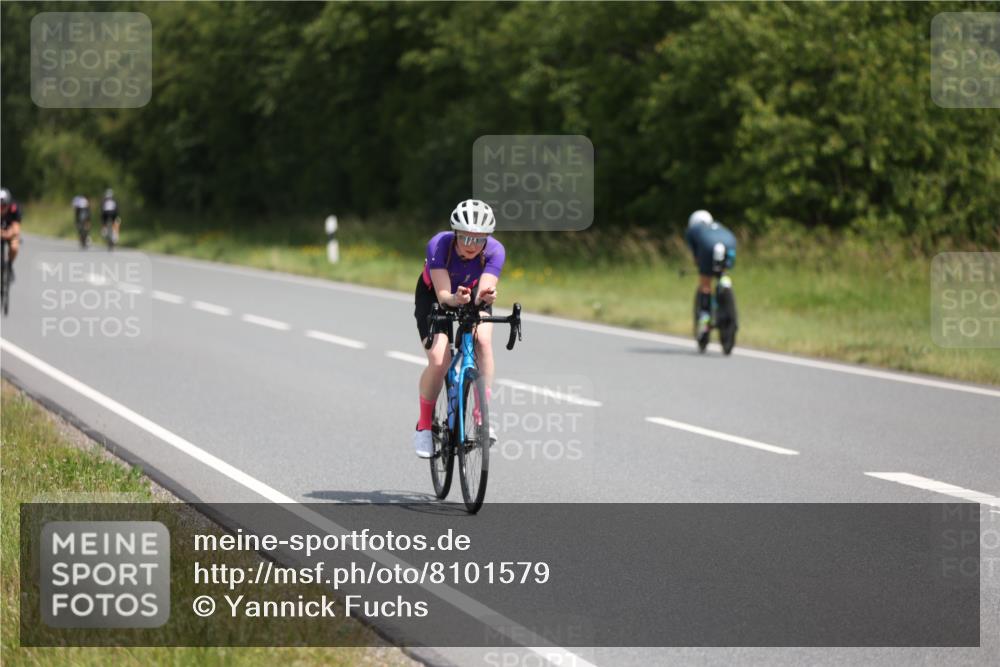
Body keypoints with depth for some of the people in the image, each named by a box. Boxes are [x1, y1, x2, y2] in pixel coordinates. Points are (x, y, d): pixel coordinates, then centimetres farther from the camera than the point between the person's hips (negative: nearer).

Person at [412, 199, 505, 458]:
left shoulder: (494, 250, -31)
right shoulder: (439, 245, -35)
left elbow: (485, 290, -41)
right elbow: (443, 295, -40)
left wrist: (486, 296, -65)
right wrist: (455, 299, -63)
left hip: (472, 295, 2)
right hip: (433, 296, -2)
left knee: (482, 339, -29)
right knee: (439, 360, -21)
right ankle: (424, 427, -1)